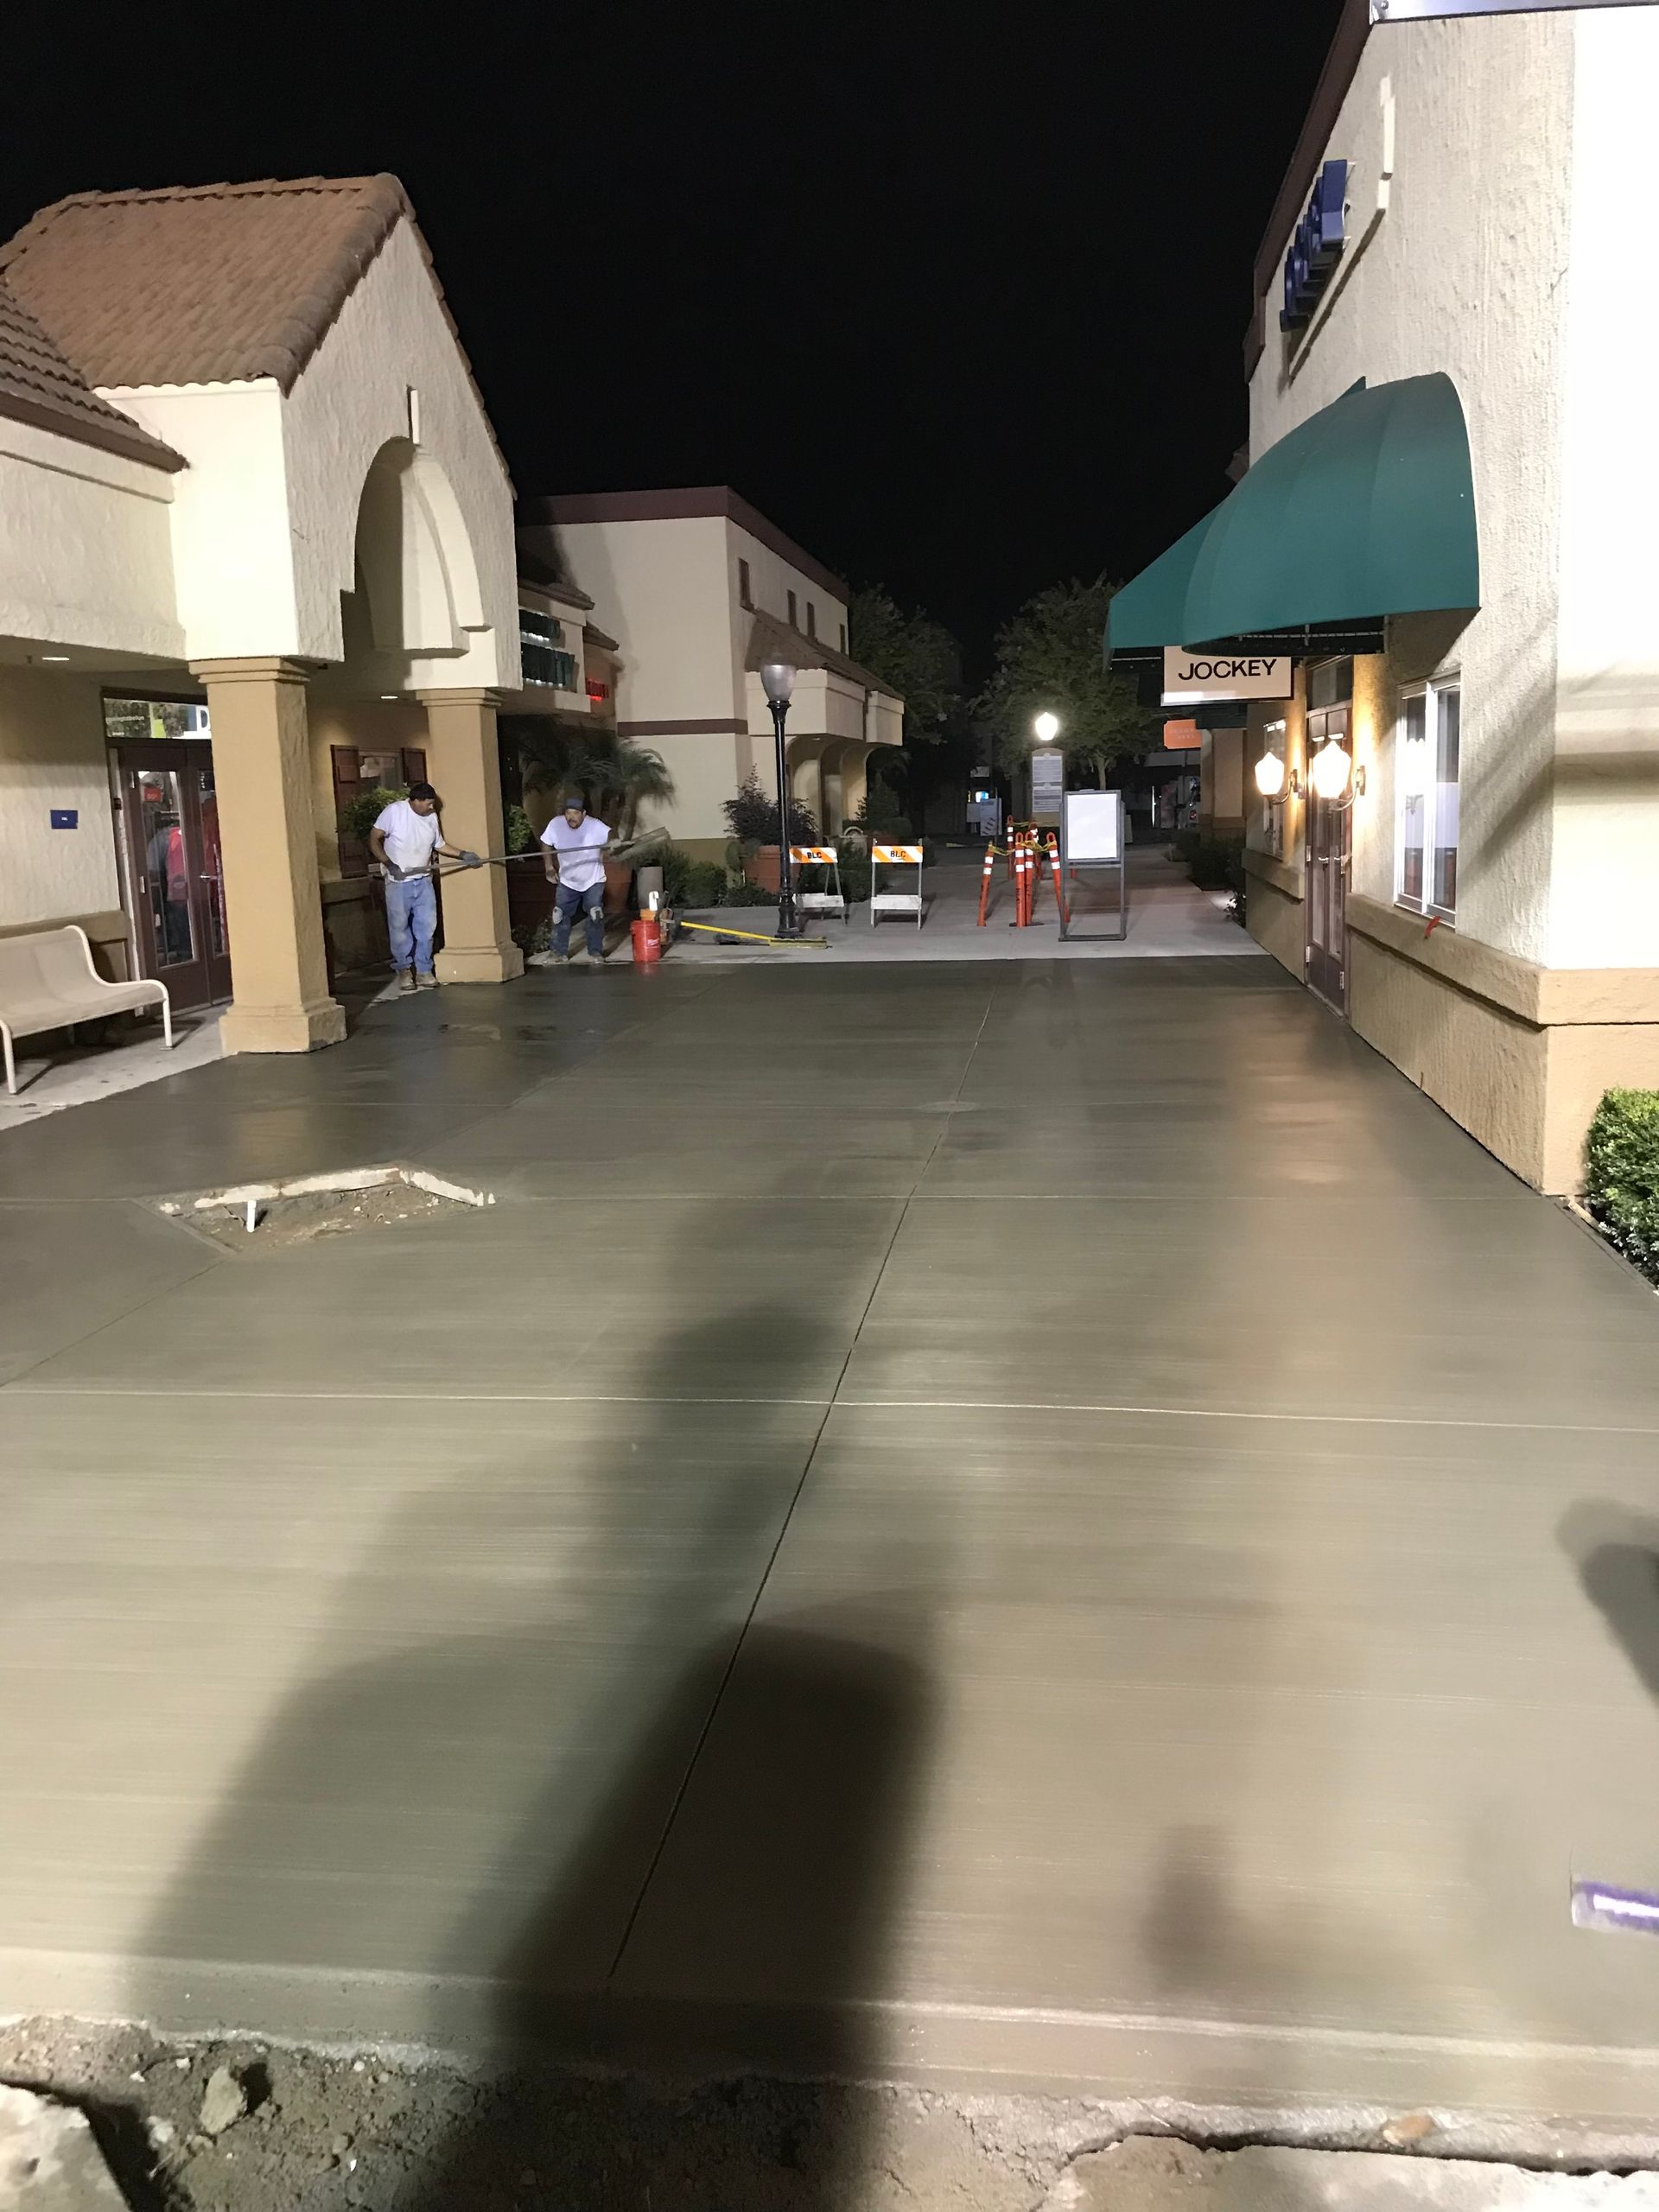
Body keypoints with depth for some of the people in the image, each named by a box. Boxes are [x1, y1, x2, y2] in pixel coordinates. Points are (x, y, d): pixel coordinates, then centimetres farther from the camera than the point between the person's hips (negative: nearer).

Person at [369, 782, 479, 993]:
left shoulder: (432, 817, 4)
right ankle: (404, 969, 15)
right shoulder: (393, 812, -11)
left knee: (427, 927, 3)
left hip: (424, 881, 4)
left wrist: (463, 855, 7)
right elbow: (374, 839, -8)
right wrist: (389, 864, -19)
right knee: (399, 927, 1)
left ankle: (423, 970, 12)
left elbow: (439, 845, 18)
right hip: (398, 882, -4)